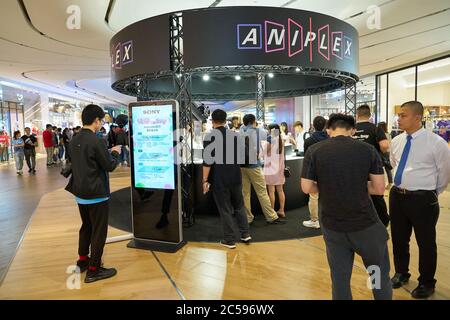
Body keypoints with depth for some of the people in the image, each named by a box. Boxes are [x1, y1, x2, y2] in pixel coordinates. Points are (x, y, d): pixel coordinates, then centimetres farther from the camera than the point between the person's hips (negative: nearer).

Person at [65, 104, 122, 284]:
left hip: (80, 193, 9)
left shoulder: (74, 140, 5)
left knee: (86, 227, 23)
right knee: (98, 231, 3)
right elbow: (110, 166, -15)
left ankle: (82, 261, 36)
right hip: (96, 194, -8)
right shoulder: (96, 141, -21)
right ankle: (93, 270, 12)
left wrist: (107, 153, 15)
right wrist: (115, 153, 3)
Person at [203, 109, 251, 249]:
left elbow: (207, 161, -15)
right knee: (239, 206, 18)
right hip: (235, 177, 4)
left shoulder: (209, 136, -9)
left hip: (219, 179, -4)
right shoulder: (235, 135, 4)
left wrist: (205, 180, -10)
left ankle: (229, 240, 11)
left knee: (225, 209, 5)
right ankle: (245, 234, 21)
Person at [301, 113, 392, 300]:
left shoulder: (314, 151, -7)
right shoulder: (368, 149, -6)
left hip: (332, 225, 1)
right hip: (366, 223, 0)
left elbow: (306, 188, -7)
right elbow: (379, 188, -4)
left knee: (339, 278, 15)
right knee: (380, 275, 21)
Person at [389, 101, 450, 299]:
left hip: (422, 199, -5)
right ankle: (401, 273, 40)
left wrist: (432, 193, 9)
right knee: (398, 239, 18)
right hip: (397, 196, 5)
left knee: (426, 243, 11)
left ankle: (427, 283, 32)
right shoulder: (396, 141, 2)